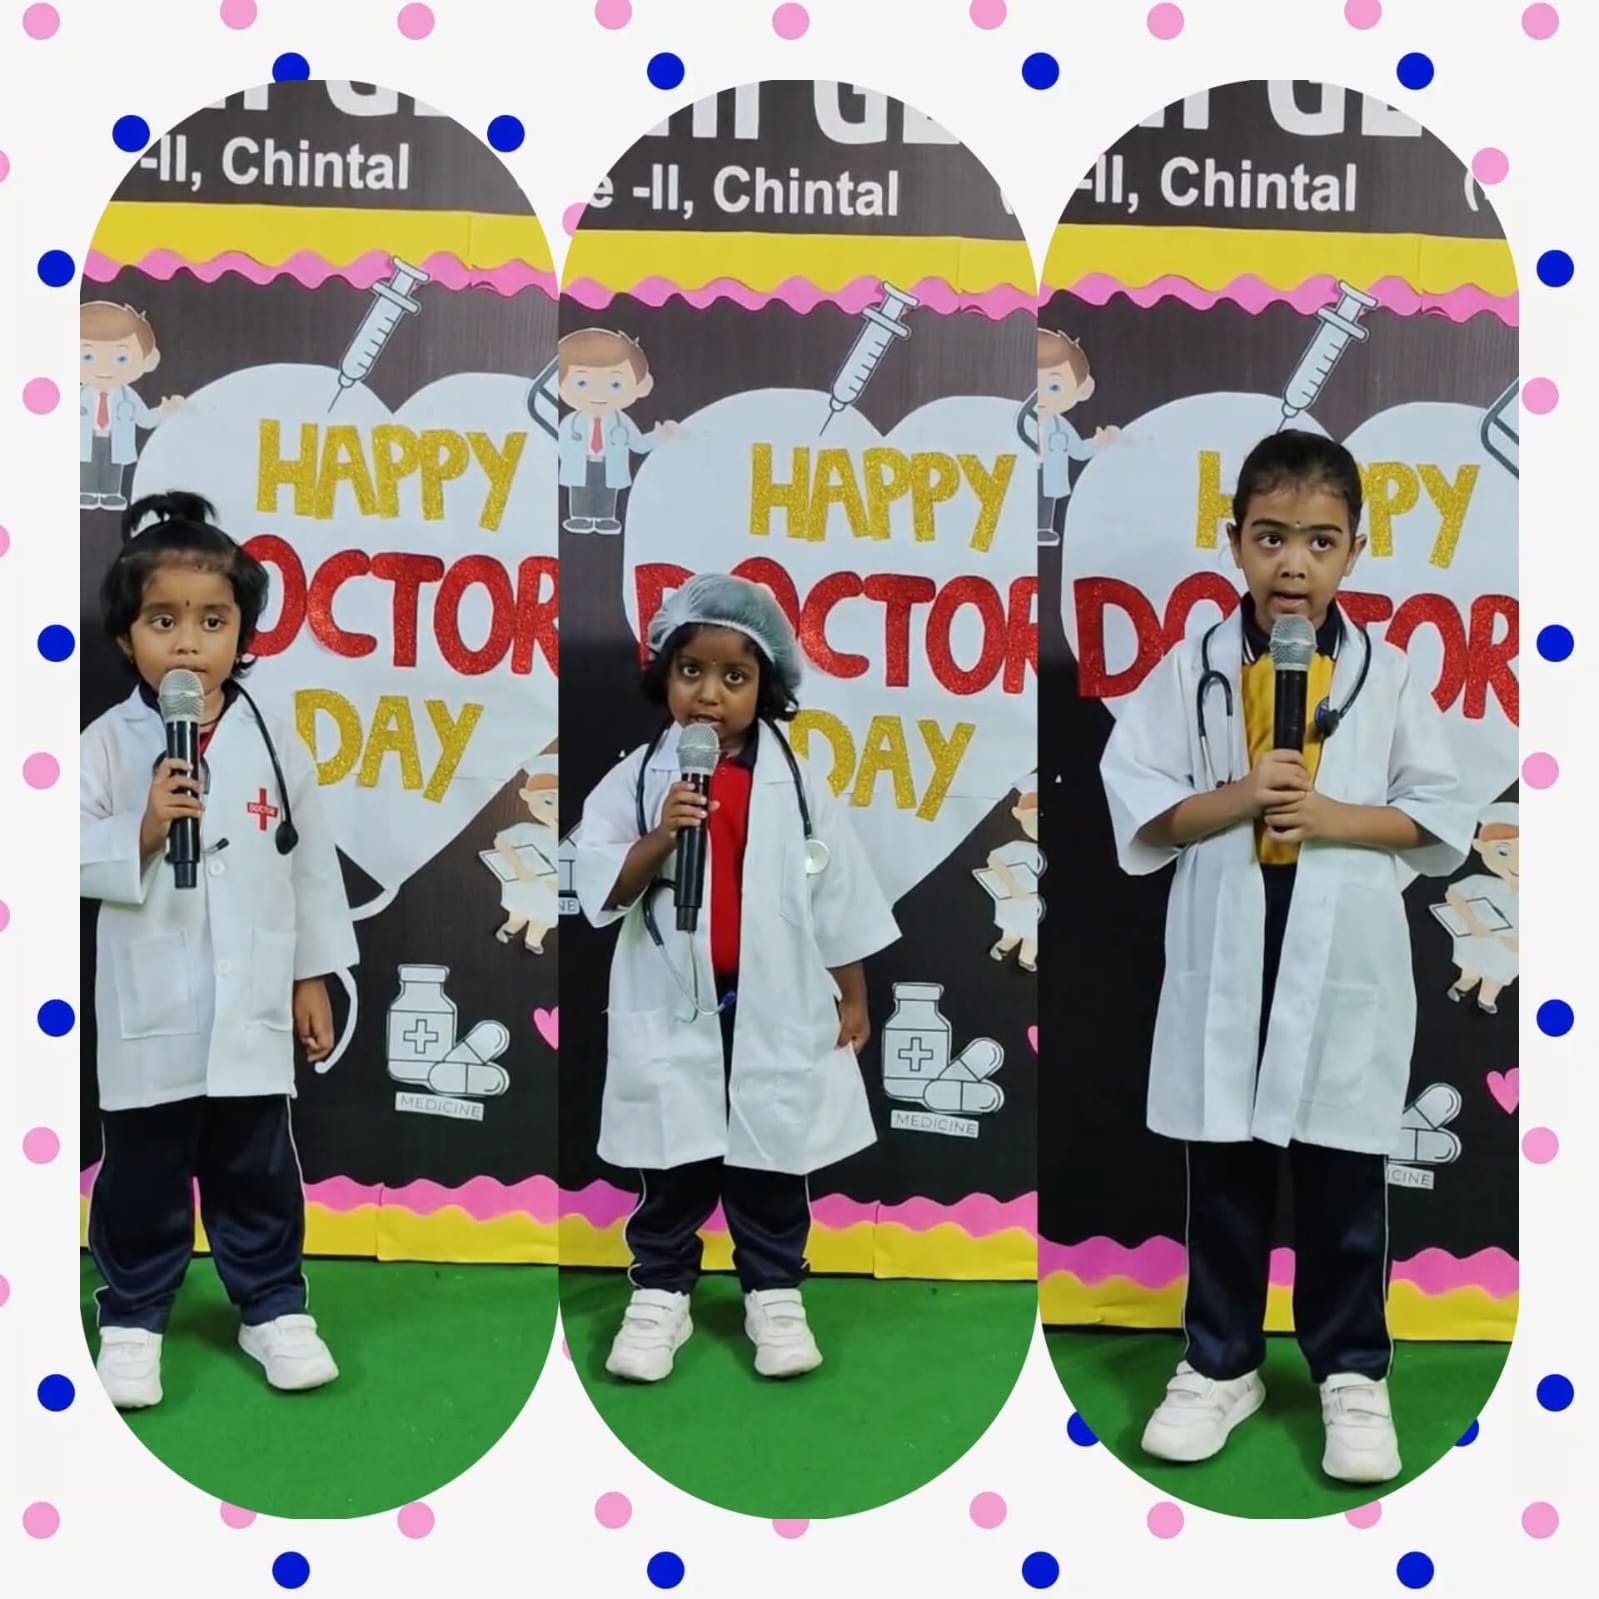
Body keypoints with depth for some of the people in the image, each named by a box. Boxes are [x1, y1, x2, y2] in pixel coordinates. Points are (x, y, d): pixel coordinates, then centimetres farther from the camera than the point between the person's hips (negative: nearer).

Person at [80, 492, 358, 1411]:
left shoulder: (274, 742, -2)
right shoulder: (108, 745, -6)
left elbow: (311, 860, 4)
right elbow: (74, 861, -6)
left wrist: (314, 978, 5)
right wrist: (142, 832, -23)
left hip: (253, 1005, 1)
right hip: (150, 1010, -1)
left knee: (257, 1170, 13)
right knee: (143, 1174, 11)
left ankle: (273, 1307, 28)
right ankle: (133, 1317, 28)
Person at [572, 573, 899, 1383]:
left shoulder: (794, 783, -2)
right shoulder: (637, 778, -4)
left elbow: (838, 892, 4)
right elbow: (597, 886, -9)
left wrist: (853, 998, 7)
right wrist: (660, 838, -25)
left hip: (776, 1008, 1)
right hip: (674, 1008, -1)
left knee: (772, 1165, 13)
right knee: (673, 1169, 10)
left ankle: (775, 1295, 28)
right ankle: (658, 1295, 25)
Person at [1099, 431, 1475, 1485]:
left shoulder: (1388, 676, 0)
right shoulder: (1191, 670, -1)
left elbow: (1446, 821, 0)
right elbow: (1137, 807, -3)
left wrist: (1334, 818, -14)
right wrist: (1239, 798, -17)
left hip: (1346, 965, 0)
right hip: (1226, 961, 0)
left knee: (1344, 1184, 10)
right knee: (1224, 1179, 12)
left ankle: (1353, 1372, 27)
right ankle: (1221, 1364, 28)